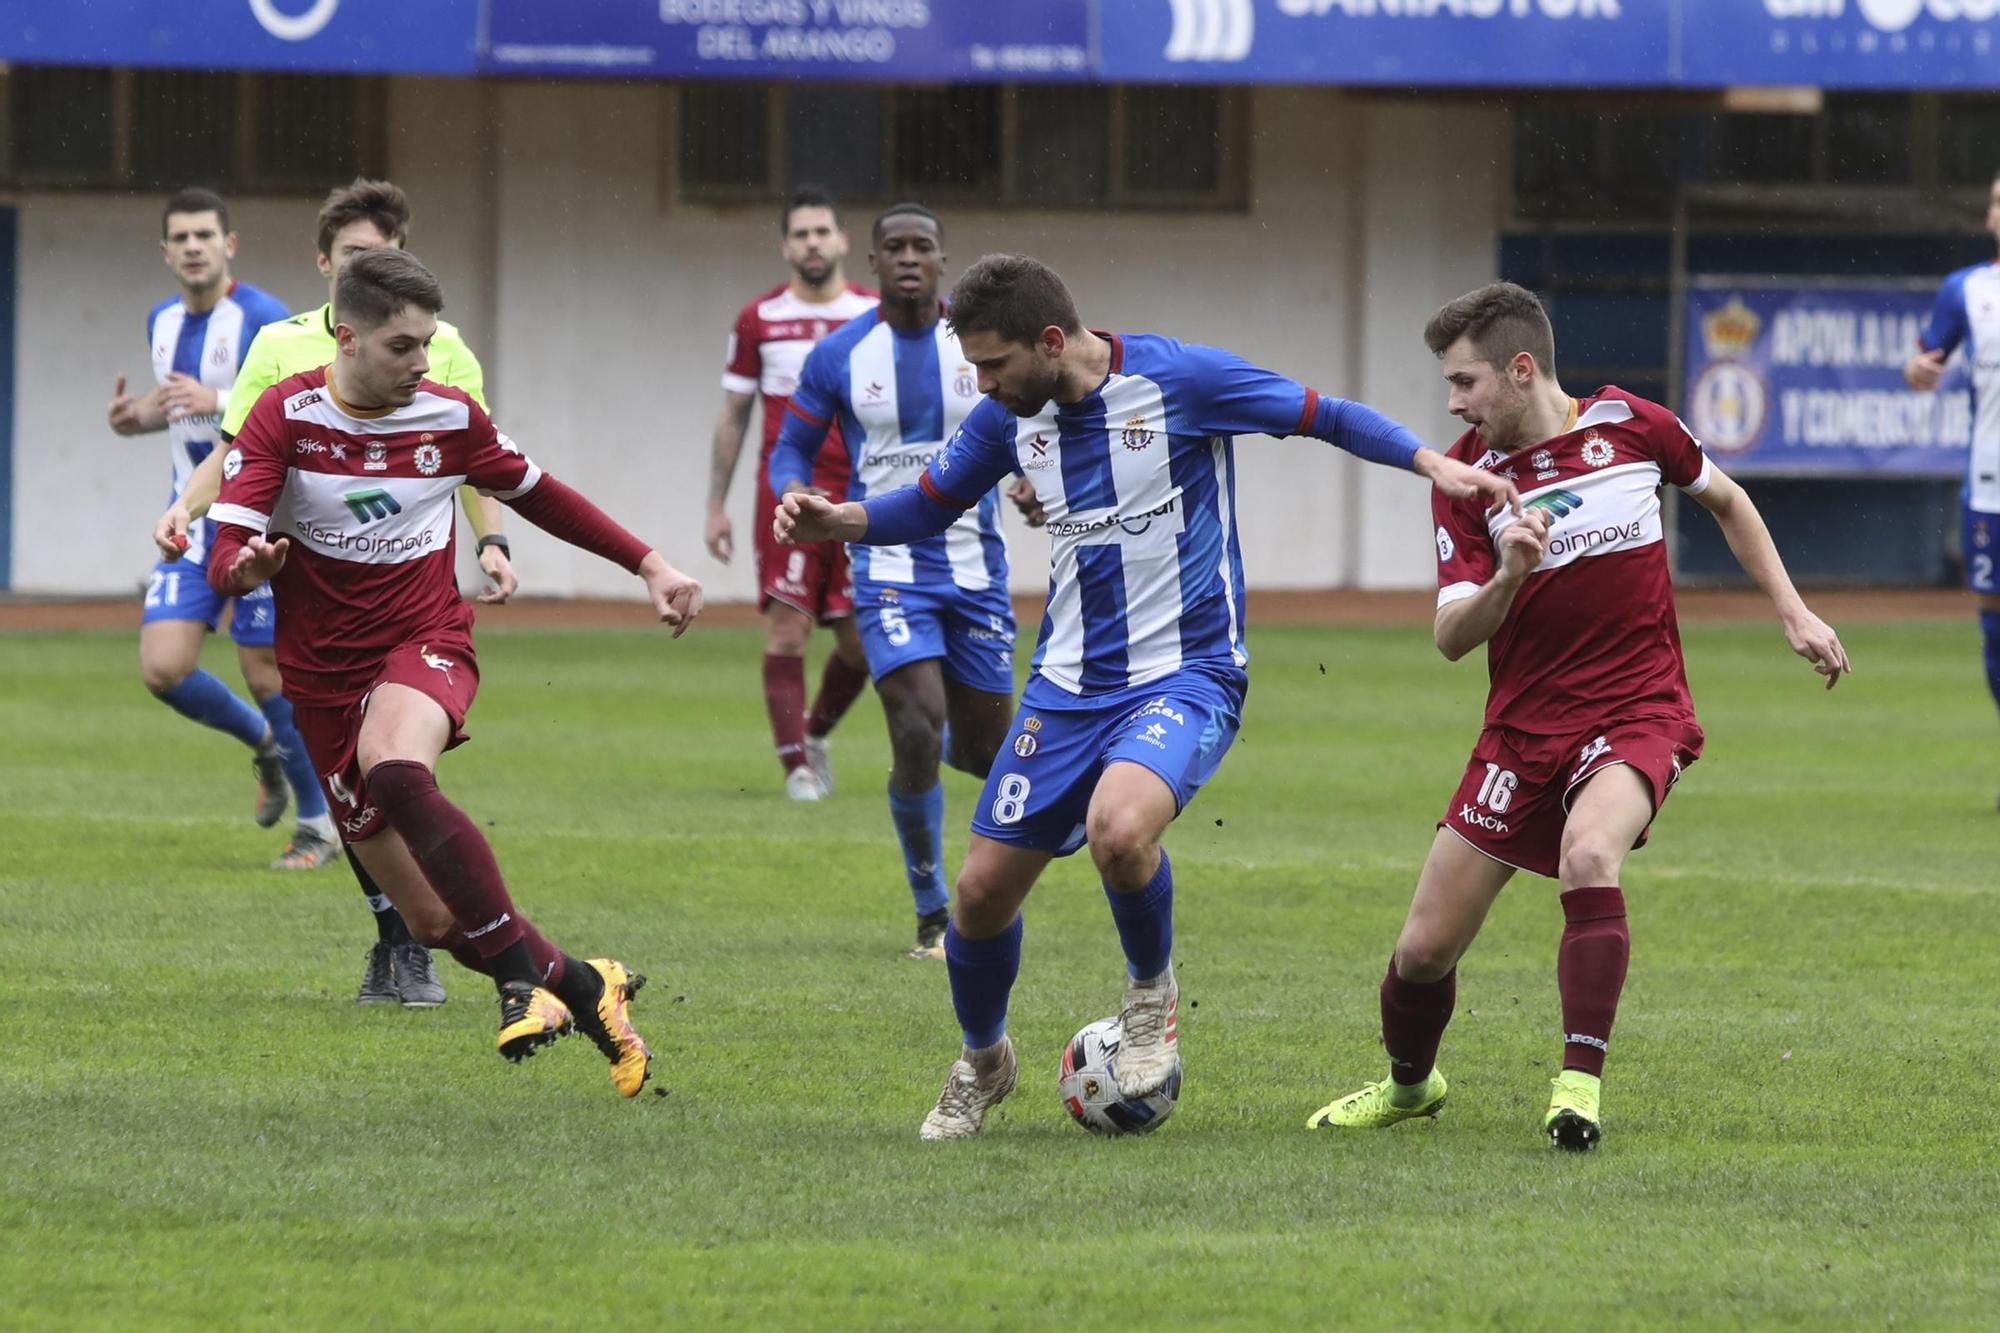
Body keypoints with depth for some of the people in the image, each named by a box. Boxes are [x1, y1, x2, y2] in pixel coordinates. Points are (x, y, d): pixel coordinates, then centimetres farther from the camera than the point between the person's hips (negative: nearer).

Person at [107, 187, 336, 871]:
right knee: (163, 669, -7)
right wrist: (139, 416, 4)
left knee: (267, 673, -4)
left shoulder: (262, 318, -14)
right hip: (194, 523, 6)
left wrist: (220, 401, -29)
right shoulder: (163, 321, 9)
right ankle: (263, 742, 22)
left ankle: (319, 825, 14)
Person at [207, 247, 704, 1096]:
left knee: (395, 770, -38)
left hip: (426, 644, -1)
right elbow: (225, 556, -14)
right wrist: (245, 567, -39)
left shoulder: (450, 416, -1)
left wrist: (648, 565, 17)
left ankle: (524, 974, -34)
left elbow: (537, 495, 18)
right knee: (439, 924, -2)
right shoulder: (288, 415, -8)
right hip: (324, 675, 1)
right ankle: (583, 989, 19)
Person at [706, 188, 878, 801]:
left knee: (860, 642, 2)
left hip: (861, 494, 1)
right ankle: (796, 765, -6)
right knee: (787, 626, -10)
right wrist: (716, 506, 7)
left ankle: (816, 731, 29)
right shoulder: (759, 320, 5)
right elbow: (732, 416, 10)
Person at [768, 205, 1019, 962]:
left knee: (984, 751, 7)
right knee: (917, 735, -19)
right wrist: (793, 492, -16)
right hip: (889, 570, -2)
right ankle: (932, 914, -4)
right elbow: (792, 449, 7)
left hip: (974, 566, 2)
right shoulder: (839, 358, -2)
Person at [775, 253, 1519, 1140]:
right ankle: (981, 1064, 30)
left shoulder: (1178, 378, -14)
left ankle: (1152, 992, -3)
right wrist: (835, 523, -1)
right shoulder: (1009, 415, 2)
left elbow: (1326, 417, -7)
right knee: (983, 888, 2)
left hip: (1186, 674, -6)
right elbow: (928, 507, 17)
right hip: (1068, 686, 6)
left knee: (1119, 829, -34)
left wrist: (1434, 466, -19)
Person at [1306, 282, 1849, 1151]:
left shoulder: (1629, 424, -4)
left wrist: (1792, 613, 11)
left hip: (1638, 711, -3)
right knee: (1425, 948, 1)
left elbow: (1725, 501, 16)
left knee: (1589, 856, -35)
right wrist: (1507, 577, -28)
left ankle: (1580, 1085, -29)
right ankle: (1408, 1084, 32)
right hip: (1525, 724, 3)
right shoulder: (1466, 475, -2)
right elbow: (1452, 638, -8)